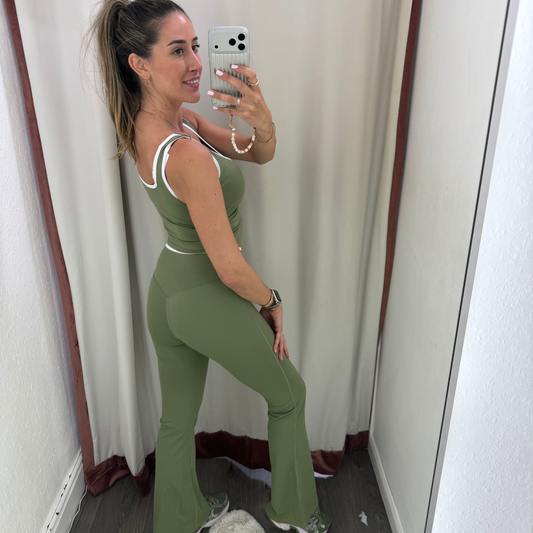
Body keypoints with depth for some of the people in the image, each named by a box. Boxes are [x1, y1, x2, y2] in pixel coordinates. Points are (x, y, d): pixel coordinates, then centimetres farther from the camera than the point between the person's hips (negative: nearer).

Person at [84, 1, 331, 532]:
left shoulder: (161, 121, -2)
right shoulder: (187, 154, -31)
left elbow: (258, 155, -1)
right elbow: (230, 269, -26)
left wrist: (262, 123, -23)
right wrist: (271, 302, -6)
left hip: (165, 293, 8)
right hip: (210, 302, -8)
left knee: (176, 420, 25)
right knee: (289, 394, 20)